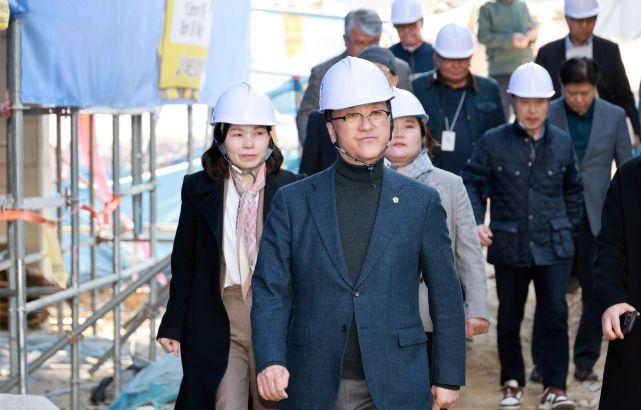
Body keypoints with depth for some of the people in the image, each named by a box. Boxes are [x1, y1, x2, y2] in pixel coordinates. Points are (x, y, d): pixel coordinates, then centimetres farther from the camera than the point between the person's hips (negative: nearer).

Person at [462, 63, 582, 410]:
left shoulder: (562, 142, 5)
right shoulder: (493, 141, -3)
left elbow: (572, 189, 18)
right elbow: (472, 183, 0)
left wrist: (569, 226, 13)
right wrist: (476, 222, -13)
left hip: (553, 247, 1)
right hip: (509, 247, 0)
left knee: (556, 316, -7)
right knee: (509, 319, 10)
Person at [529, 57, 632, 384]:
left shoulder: (614, 116, 1)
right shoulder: (545, 115, -4)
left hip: (597, 220, 2)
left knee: (596, 294, 7)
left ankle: (586, 361, 19)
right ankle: (543, 362, 12)